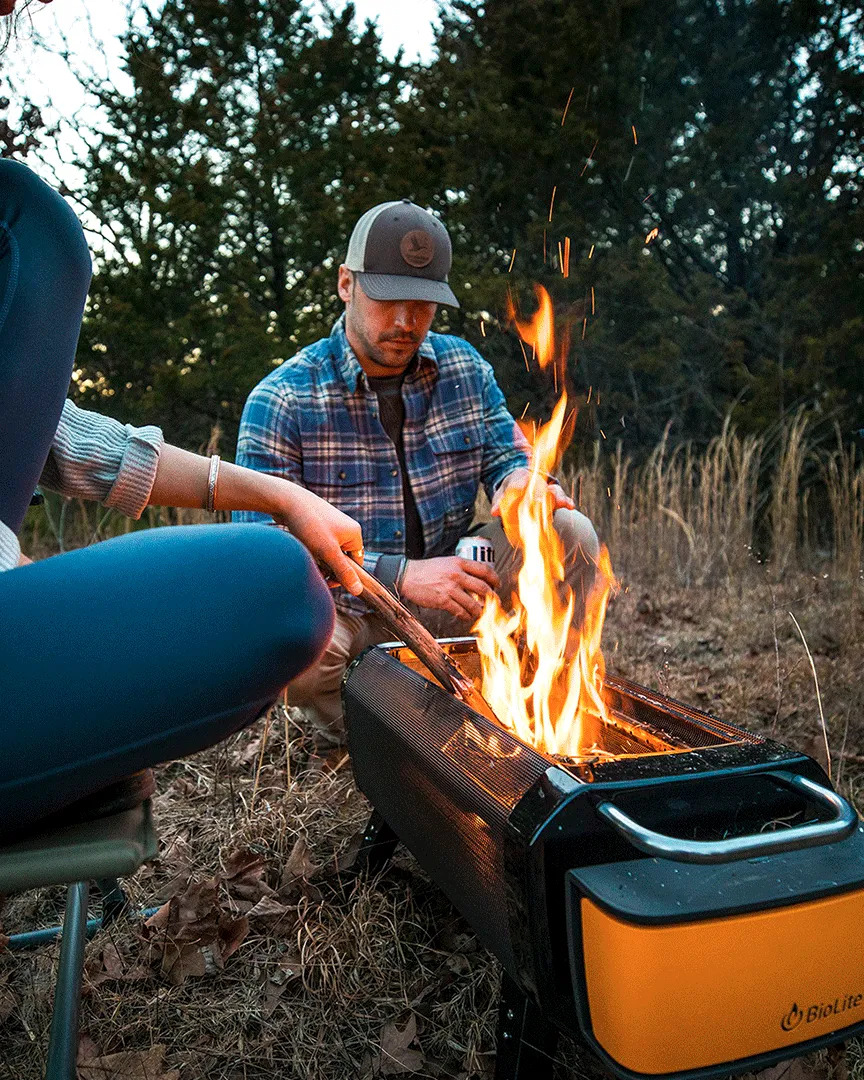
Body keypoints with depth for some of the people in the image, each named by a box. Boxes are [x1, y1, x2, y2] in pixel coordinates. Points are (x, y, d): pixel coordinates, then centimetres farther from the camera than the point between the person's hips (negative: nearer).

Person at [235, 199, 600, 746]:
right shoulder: (282, 399, -15)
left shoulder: (464, 367, 1)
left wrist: (523, 482, -21)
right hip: (345, 613, -3)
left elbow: (506, 457, 8)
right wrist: (401, 575, -33)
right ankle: (346, 719, 0)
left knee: (570, 532, -15)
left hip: (443, 602, 4)